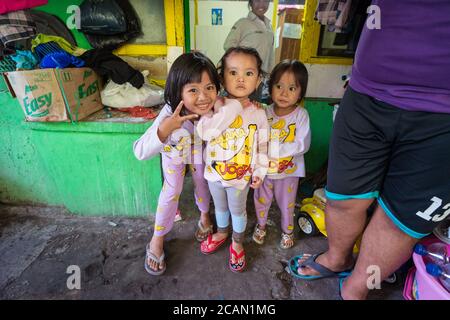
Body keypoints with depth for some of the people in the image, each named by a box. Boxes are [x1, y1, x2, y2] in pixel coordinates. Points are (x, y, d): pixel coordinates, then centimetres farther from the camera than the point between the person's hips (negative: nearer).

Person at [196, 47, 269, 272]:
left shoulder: (258, 113, -11)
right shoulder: (215, 106, -13)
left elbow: (262, 145, -3)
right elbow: (204, 132, -29)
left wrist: (260, 171, -5)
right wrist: (232, 108, -30)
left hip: (241, 175, -1)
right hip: (215, 171, 2)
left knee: (237, 210, 17)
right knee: (220, 207, 24)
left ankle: (237, 243, 43)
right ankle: (221, 233, 53)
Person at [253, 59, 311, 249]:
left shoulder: (301, 114, -17)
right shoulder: (265, 112, -9)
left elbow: (302, 144, -23)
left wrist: (276, 148, -29)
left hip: (289, 170, -2)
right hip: (265, 168, 2)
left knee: (286, 203, 19)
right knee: (261, 199, 20)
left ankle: (287, 230, 46)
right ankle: (261, 224, 48)